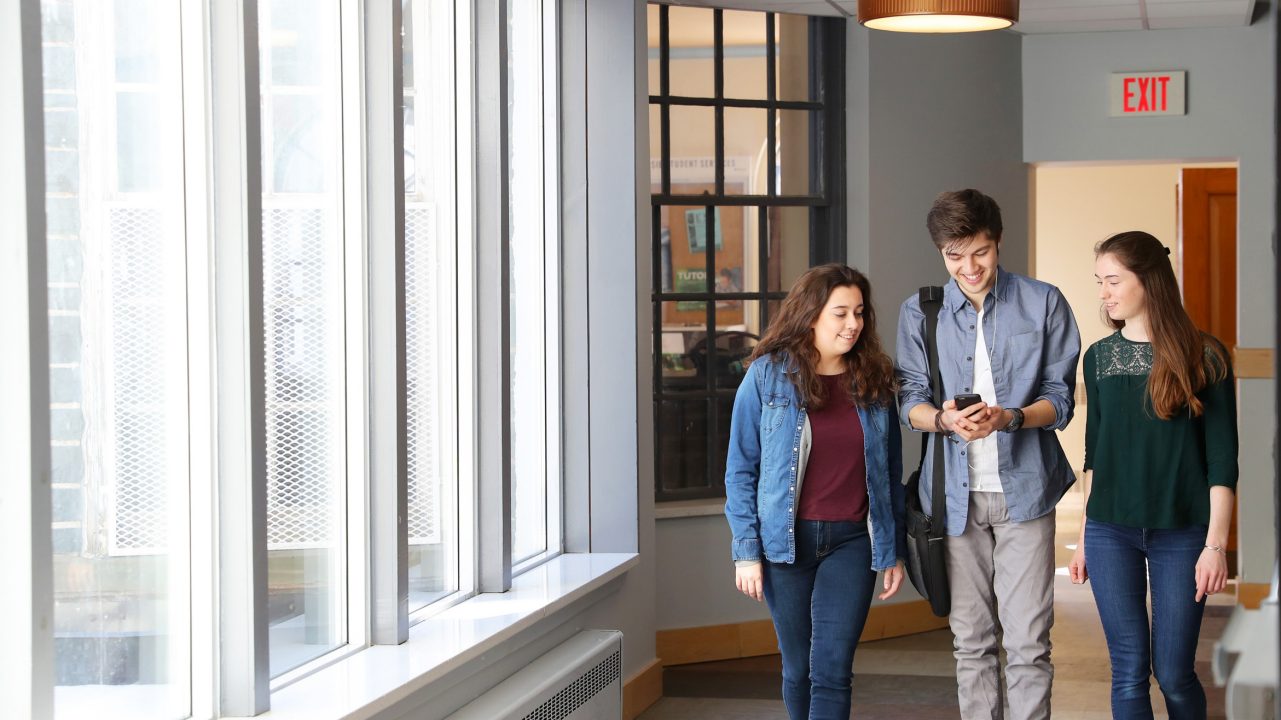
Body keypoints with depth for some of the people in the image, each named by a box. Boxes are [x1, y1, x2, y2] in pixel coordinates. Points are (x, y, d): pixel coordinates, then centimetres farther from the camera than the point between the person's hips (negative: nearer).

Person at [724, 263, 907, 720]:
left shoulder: (874, 381, 5)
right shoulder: (766, 376, -4)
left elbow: (890, 472, 10)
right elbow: (740, 470, -2)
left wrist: (894, 551, 8)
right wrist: (746, 551, -6)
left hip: (852, 541, 1)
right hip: (786, 542, -1)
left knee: (832, 671, -7)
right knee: (799, 669, 10)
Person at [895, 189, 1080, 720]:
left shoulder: (1044, 304, 1)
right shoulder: (919, 313, 6)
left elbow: (1059, 398, 0)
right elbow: (909, 399, 4)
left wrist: (1010, 418, -20)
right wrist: (943, 419, -19)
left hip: (1023, 489, -2)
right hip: (955, 492, 2)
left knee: (1027, 641, -5)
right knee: (971, 641, 8)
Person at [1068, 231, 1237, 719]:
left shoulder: (1203, 357, -5)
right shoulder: (1098, 358, 6)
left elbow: (1222, 458, -6)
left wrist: (1216, 543, -12)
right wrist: (1084, 536, 12)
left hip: (1181, 533, -3)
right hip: (1111, 532, 3)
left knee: (1174, 673, 1)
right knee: (1129, 671, 1)